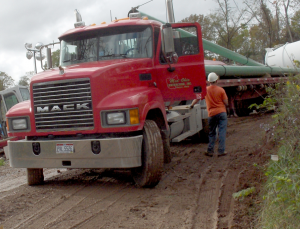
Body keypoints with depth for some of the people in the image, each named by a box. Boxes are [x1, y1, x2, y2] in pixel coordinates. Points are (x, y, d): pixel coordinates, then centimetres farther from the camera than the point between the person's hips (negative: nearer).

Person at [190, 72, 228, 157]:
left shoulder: (205, 90, 0)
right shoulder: (221, 90, -5)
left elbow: (197, 98, 10)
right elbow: (226, 103, -3)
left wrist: (191, 105, 26)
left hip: (212, 114, 2)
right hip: (222, 112, -2)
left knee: (212, 133, 12)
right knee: (222, 132, 0)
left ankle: (210, 151, 13)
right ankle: (221, 151, -2)